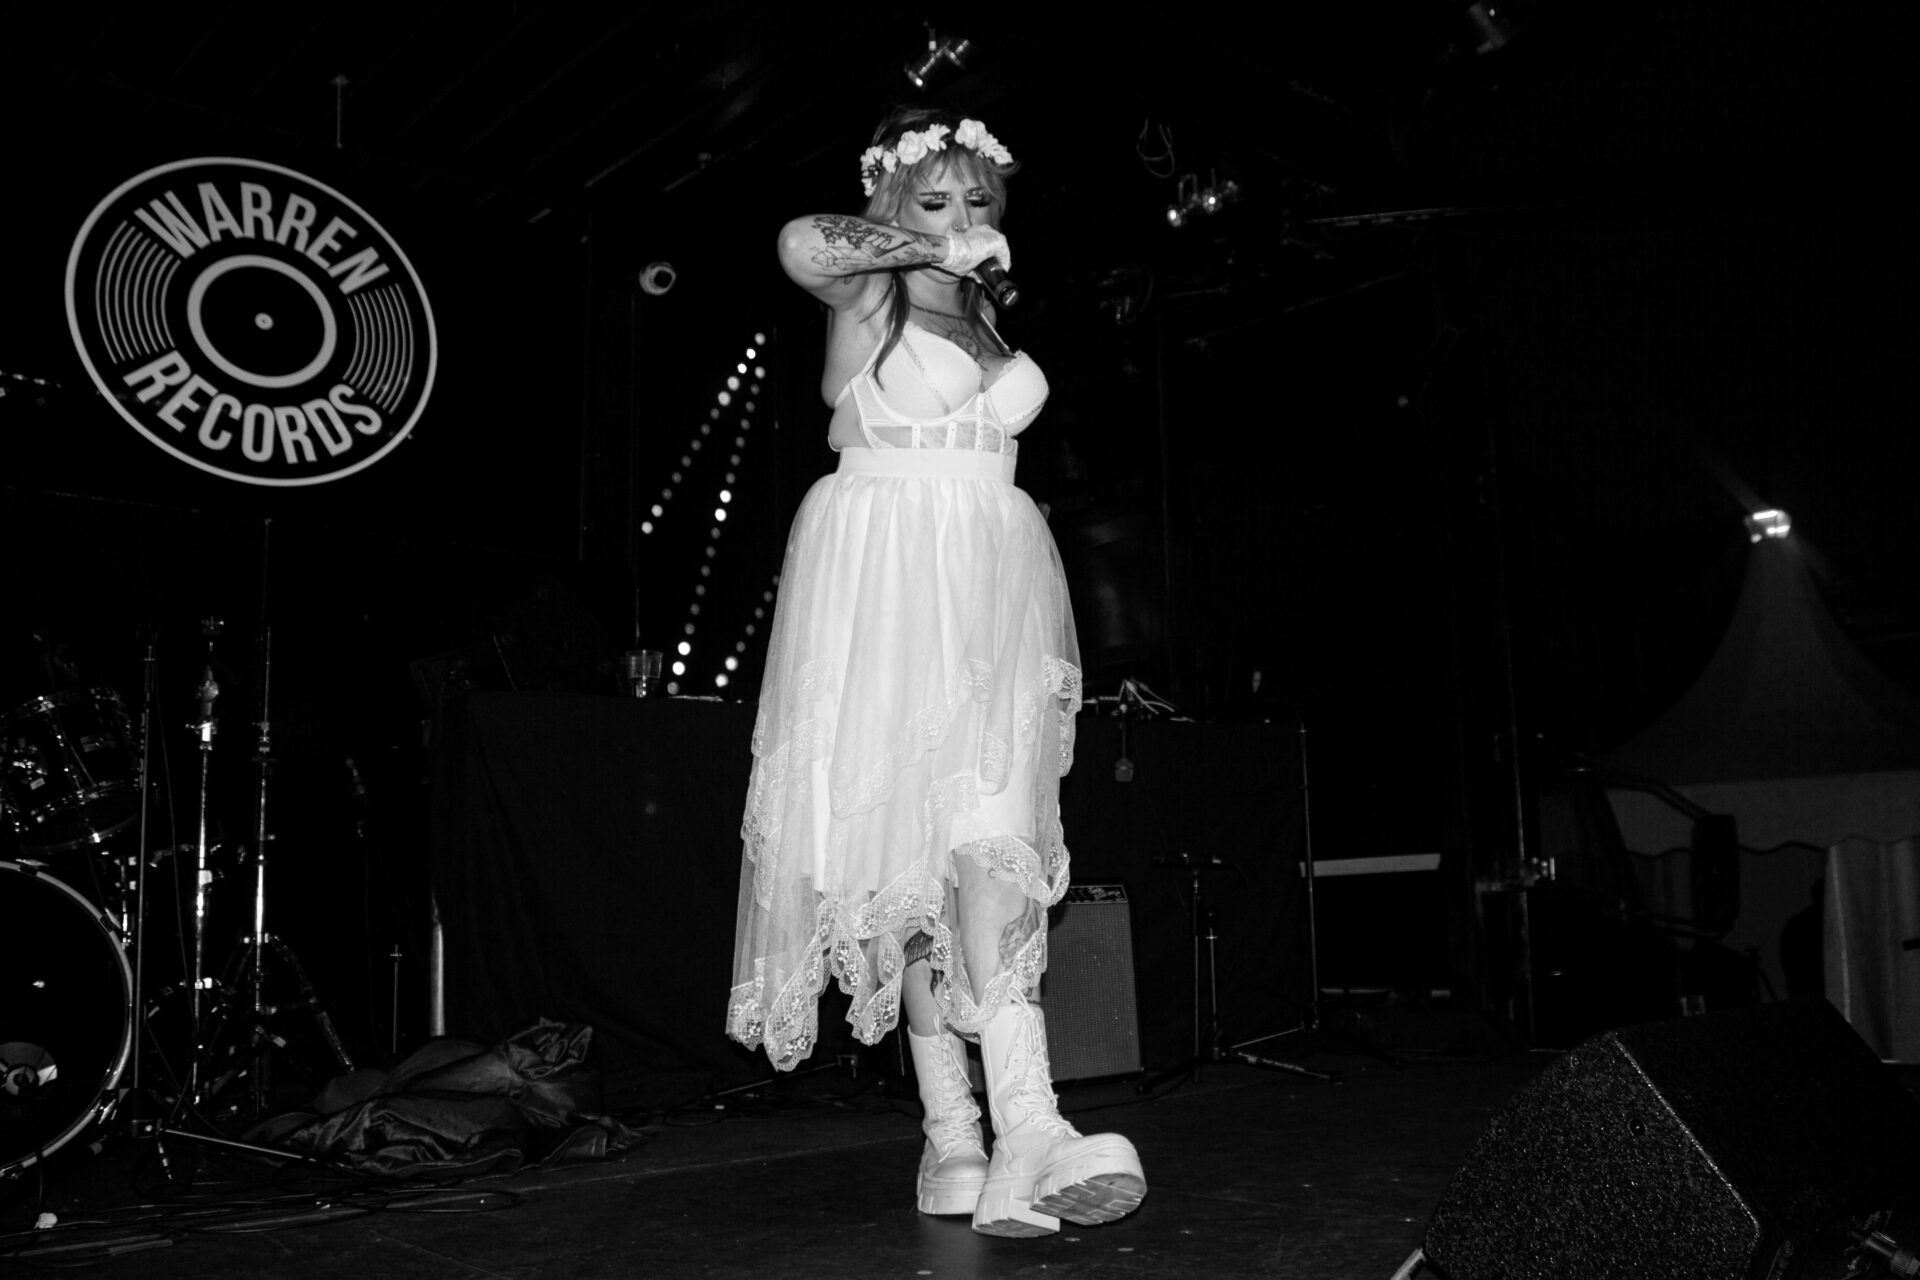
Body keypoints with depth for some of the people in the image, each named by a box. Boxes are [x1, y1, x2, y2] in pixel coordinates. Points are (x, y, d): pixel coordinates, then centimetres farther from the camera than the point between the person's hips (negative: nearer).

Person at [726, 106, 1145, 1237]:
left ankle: (1019, 1135, -14)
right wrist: (929, 247, -8)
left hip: (992, 588, 5)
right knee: (916, 841, -10)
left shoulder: (984, 308, 23)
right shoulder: (867, 288, 2)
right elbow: (801, 244, -22)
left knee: (993, 830, -9)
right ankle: (955, 1129, -10)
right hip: (886, 585, -5)